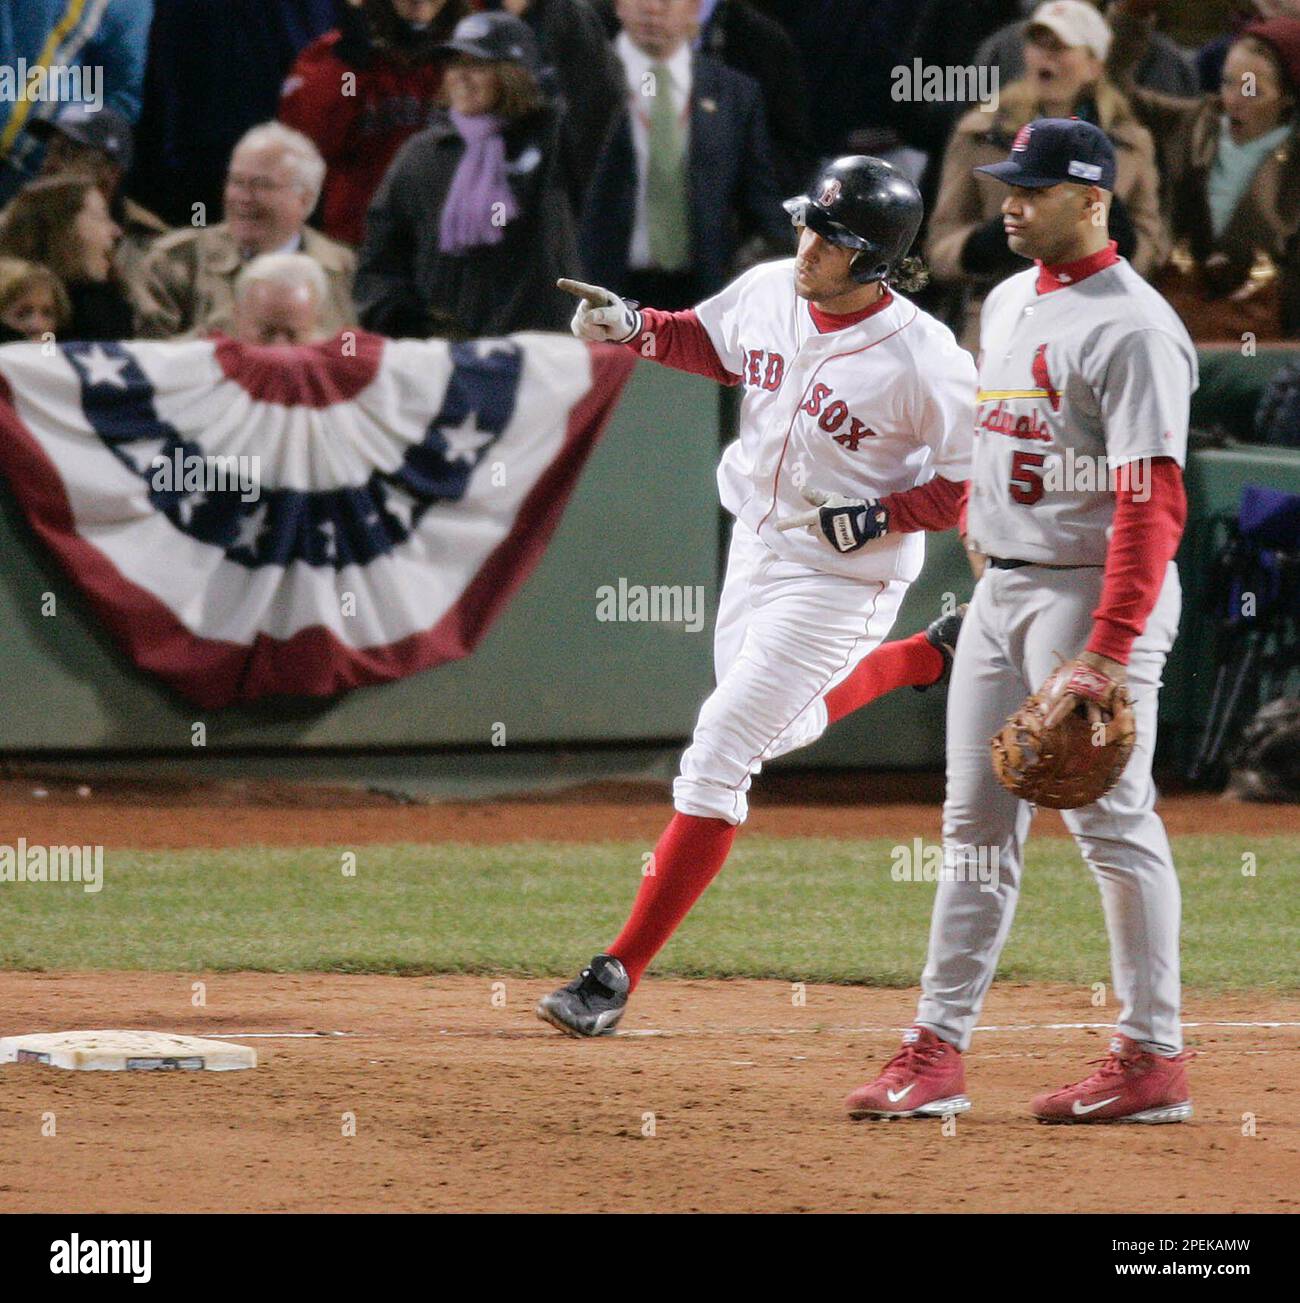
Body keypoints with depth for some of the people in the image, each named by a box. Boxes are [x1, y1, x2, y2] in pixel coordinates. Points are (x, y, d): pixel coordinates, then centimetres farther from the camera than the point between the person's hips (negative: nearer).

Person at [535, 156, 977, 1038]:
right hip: (755, 545, 8)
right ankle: (926, 659, 46)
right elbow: (710, 343, 15)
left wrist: (877, 520, -26)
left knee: (719, 753, -11)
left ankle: (620, 973, -7)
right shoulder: (769, 291, -7)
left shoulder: (926, 361, -24)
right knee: (776, 730, 25)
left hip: (842, 577, -8)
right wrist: (631, 327, -3)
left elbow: (977, 488, -16)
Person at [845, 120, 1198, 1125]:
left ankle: (1155, 1060, 1)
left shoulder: (1131, 328, -15)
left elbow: (1152, 503, -21)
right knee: (977, 824, 8)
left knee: (1112, 820, -6)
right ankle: (939, 1050, 10)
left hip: (1095, 592, -9)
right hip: (999, 589, 9)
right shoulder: (1008, 304, 13)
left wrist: (1106, 655, -27)